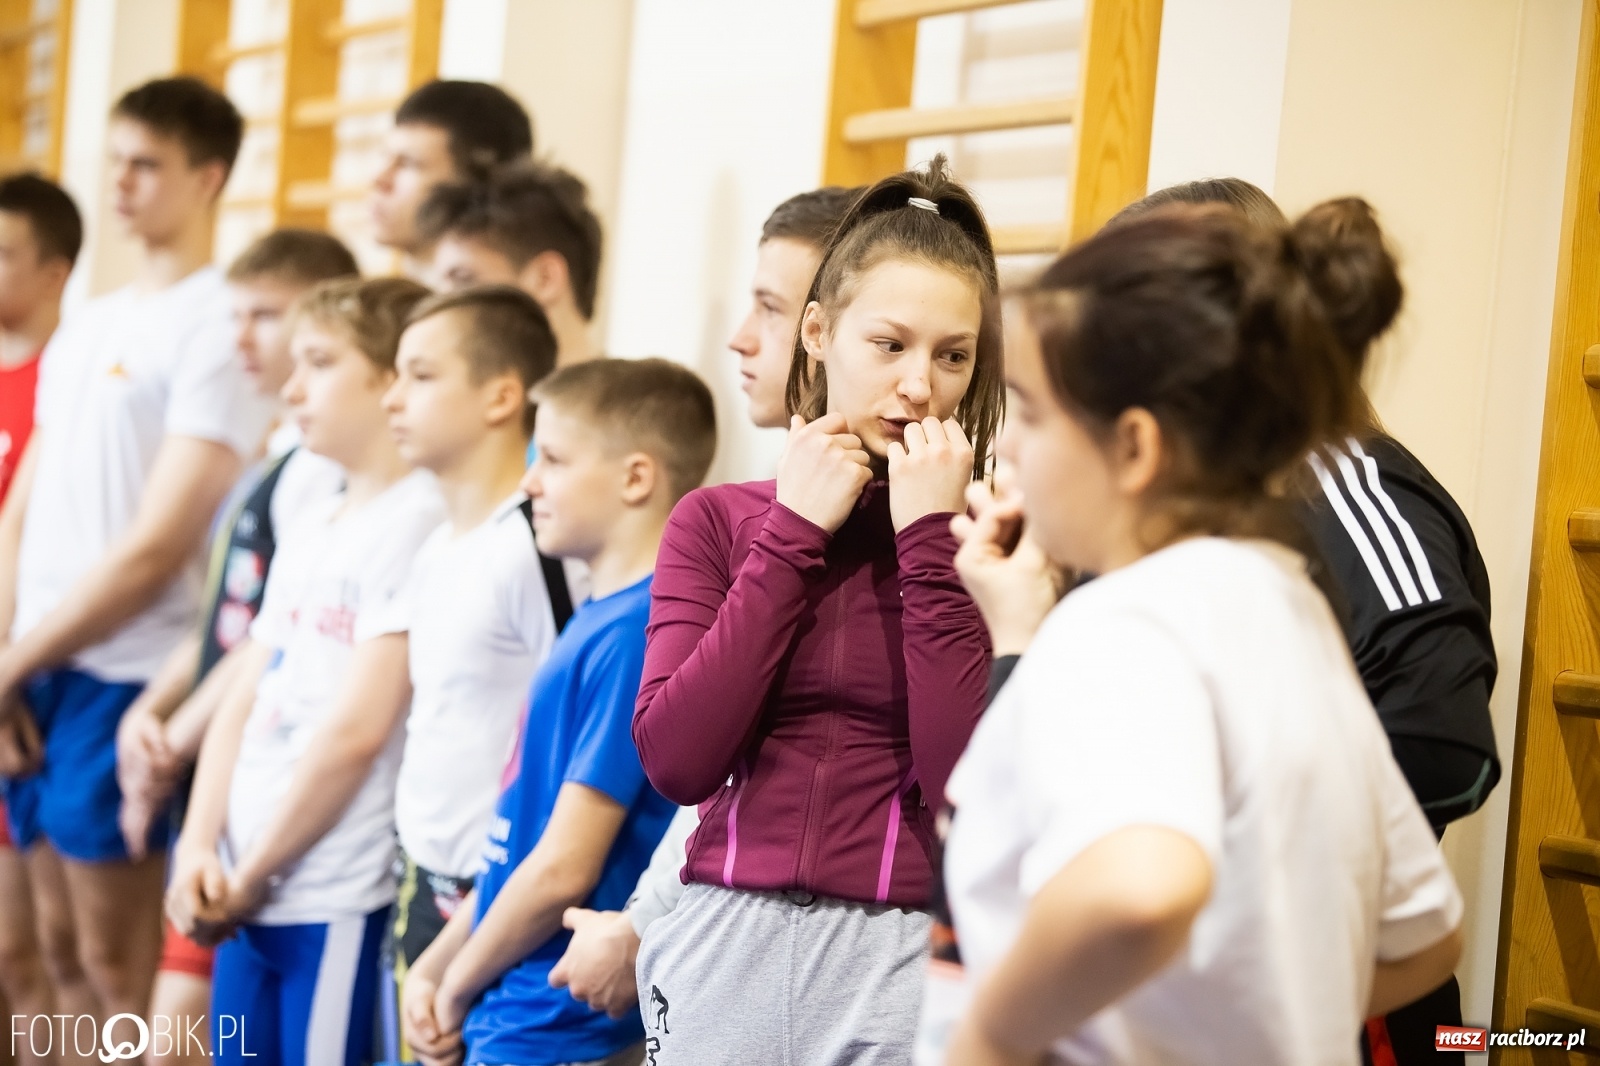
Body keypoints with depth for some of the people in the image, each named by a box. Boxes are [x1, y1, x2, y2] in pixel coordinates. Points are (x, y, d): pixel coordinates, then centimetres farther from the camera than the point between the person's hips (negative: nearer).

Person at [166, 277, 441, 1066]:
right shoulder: (308, 531, 16)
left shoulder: (418, 521, -13)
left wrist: (254, 875, -9)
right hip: (248, 903, 8)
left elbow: (357, 730, -17)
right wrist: (199, 848, 1)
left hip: (341, 905, -8)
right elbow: (242, 703, 15)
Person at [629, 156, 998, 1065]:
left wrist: (930, 543, -11)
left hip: (904, 957, -2)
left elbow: (967, 781, -13)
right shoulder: (718, 522, 7)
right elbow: (677, 758, -6)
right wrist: (793, 535, -6)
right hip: (727, 952, 2)